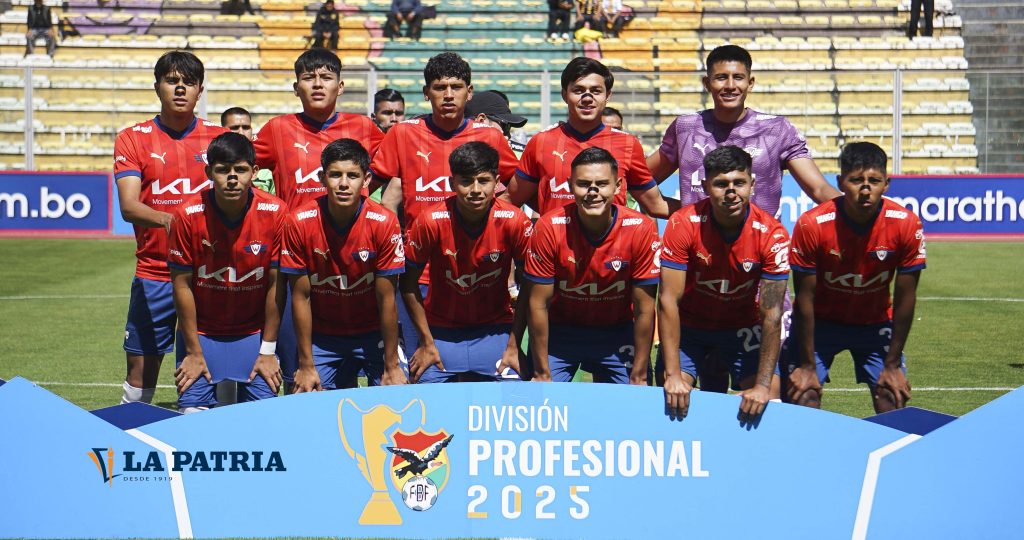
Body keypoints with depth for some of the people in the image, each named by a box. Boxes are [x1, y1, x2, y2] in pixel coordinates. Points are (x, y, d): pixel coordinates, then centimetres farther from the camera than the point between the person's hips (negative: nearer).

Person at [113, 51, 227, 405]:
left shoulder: (219, 139, 6)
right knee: (140, 375, 5)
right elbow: (128, 206, -9)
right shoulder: (132, 139, 3)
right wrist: (166, 220, -29)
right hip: (153, 274, 0)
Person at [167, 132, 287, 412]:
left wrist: (268, 351, -4)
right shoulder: (189, 215, -15)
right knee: (194, 413, -8)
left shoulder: (275, 212, -14)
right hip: (201, 333, 0)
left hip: (254, 333, 1)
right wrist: (193, 353, -6)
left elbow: (276, 285, -7)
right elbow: (182, 285, -8)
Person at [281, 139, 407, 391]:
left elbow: (386, 299, -14)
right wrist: (306, 365, -8)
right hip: (321, 336, 1)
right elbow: (301, 297, -10)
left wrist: (392, 366, -12)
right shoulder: (300, 222, -16)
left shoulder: (384, 223, -18)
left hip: (373, 334, -1)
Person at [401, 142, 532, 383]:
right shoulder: (432, 221, -17)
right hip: (441, 331, 0)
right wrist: (427, 343, -6)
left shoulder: (515, 221, -16)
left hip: (495, 329, 0)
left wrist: (514, 346, -8)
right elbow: (409, 283, -6)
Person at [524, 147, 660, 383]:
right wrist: (542, 373, -11)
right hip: (559, 331, -1)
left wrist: (639, 377, -11)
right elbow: (538, 304, -14)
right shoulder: (549, 228, -21)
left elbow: (644, 310, -13)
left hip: (618, 334, 1)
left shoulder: (641, 229, -20)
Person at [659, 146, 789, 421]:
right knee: (672, 396, -17)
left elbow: (771, 314, -21)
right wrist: (673, 375, -30)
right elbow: (668, 300, -24)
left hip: (744, 326, 1)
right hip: (689, 324, 0)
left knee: (768, 399, -16)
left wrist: (763, 385, -28)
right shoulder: (683, 224, -24)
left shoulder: (772, 234, -22)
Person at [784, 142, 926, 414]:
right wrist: (807, 366, -14)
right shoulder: (812, 225, -25)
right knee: (802, 396, -12)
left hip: (876, 323, 1)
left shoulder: (906, 225, -21)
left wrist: (892, 365, -9)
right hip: (820, 321, -1)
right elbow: (805, 298, -17)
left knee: (892, 400, -8)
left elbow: (904, 299, -12)